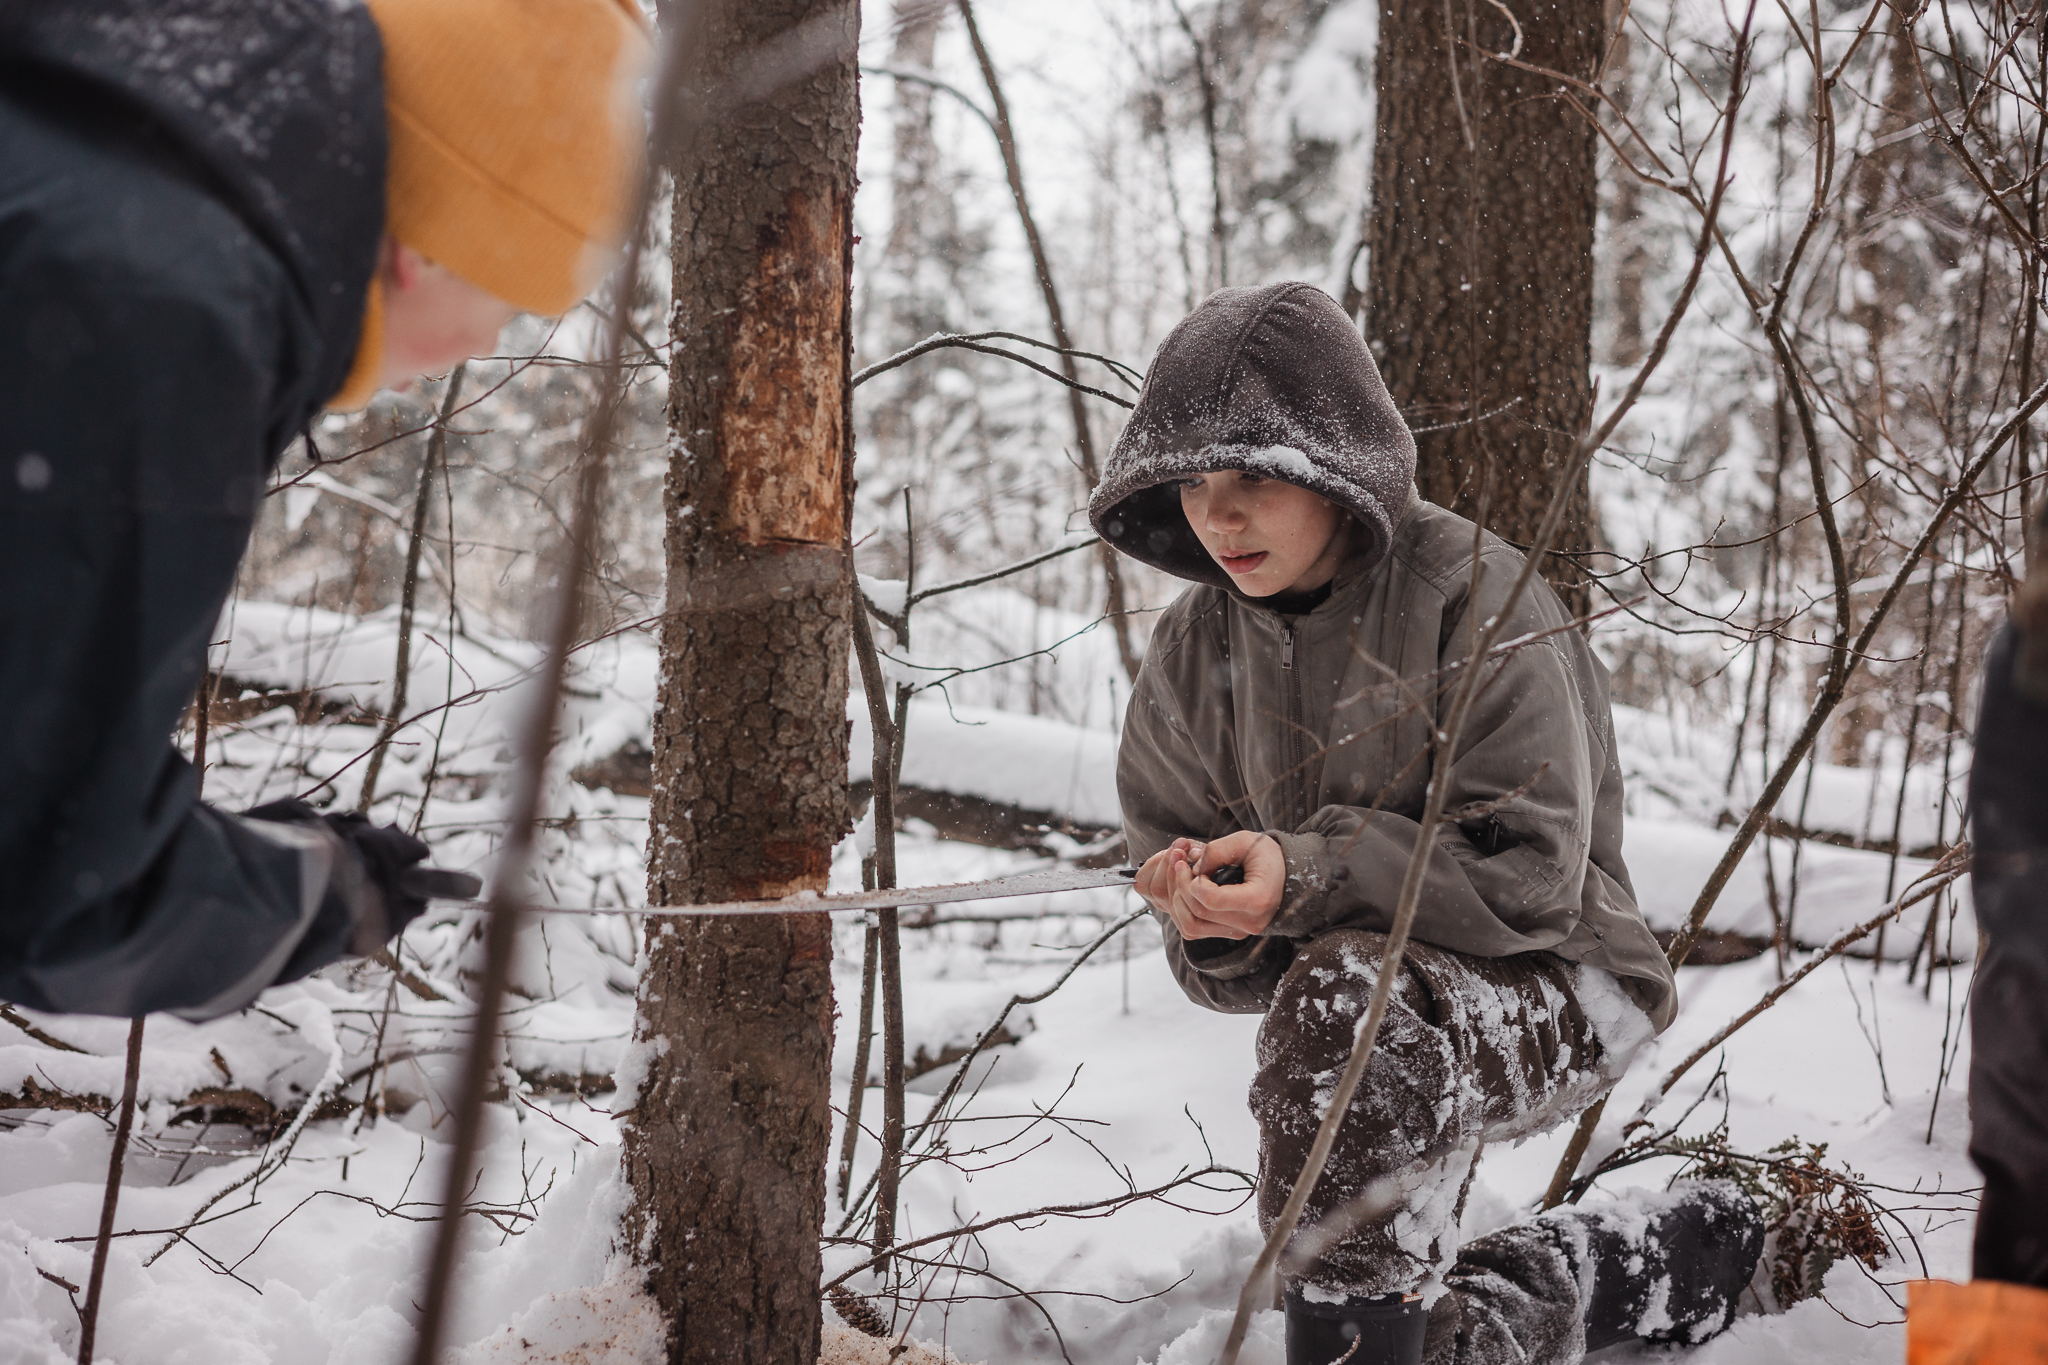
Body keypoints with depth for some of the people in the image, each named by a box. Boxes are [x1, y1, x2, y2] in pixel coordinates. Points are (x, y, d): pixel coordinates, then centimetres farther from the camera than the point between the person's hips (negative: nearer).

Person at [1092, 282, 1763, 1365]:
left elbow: (1532, 874, -23)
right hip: (1399, 1057, 7)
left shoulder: (1472, 596, -17)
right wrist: (1211, 921, -22)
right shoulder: (1189, 657, 0)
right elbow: (1230, 973, 3)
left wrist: (1310, 874, -34)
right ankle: (1655, 1260, 31)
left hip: (1552, 993, -7)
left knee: (1347, 994, -39)